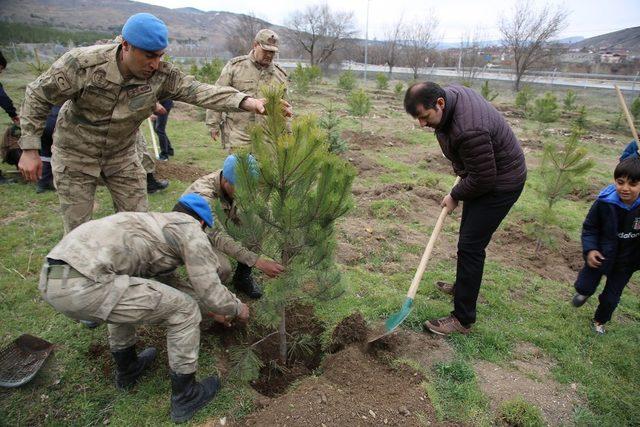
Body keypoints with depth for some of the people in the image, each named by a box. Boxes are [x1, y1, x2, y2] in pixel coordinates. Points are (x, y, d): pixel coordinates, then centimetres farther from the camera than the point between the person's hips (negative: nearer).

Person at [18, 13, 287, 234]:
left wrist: (245, 101, -48)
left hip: (122, 155, 3)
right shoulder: (82, 63, -25)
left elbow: (200, 91, -31)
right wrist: (30, 149, -14)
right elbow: (38, 95, -13)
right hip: (75, 155, -3)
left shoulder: (161, 75, -19)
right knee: (78, 229, 4)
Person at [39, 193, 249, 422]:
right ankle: (185, 396, 21)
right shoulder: (191, 229, 8)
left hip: (52, 279, 10)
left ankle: (127, 368, 49)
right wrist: (238, 309, 27)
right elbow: (211, 292, 4)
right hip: (83, 284, -9)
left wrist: (209, 310, 53)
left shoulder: (151, 222, 34)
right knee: (185, 311, 5)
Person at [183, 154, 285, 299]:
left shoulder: (234, 185, -16)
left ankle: (242, 276, 0)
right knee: (222, 269, -35)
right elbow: (218, 238, -43)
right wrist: (257, 261, -50)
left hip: (216, 230, 6)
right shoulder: (203, 195, -36)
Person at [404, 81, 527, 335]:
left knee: (470, 246, -9)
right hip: (483, 175, 10)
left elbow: (483, 178, -28)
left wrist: (455, 196, -11)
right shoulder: (450, 93, -8)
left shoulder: (469, 130, -37)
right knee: (469, 236, 21)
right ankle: (464, 286, 42)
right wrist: (460, 169, 14)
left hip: (500, 184, -10)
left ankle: (463, 319, 2)